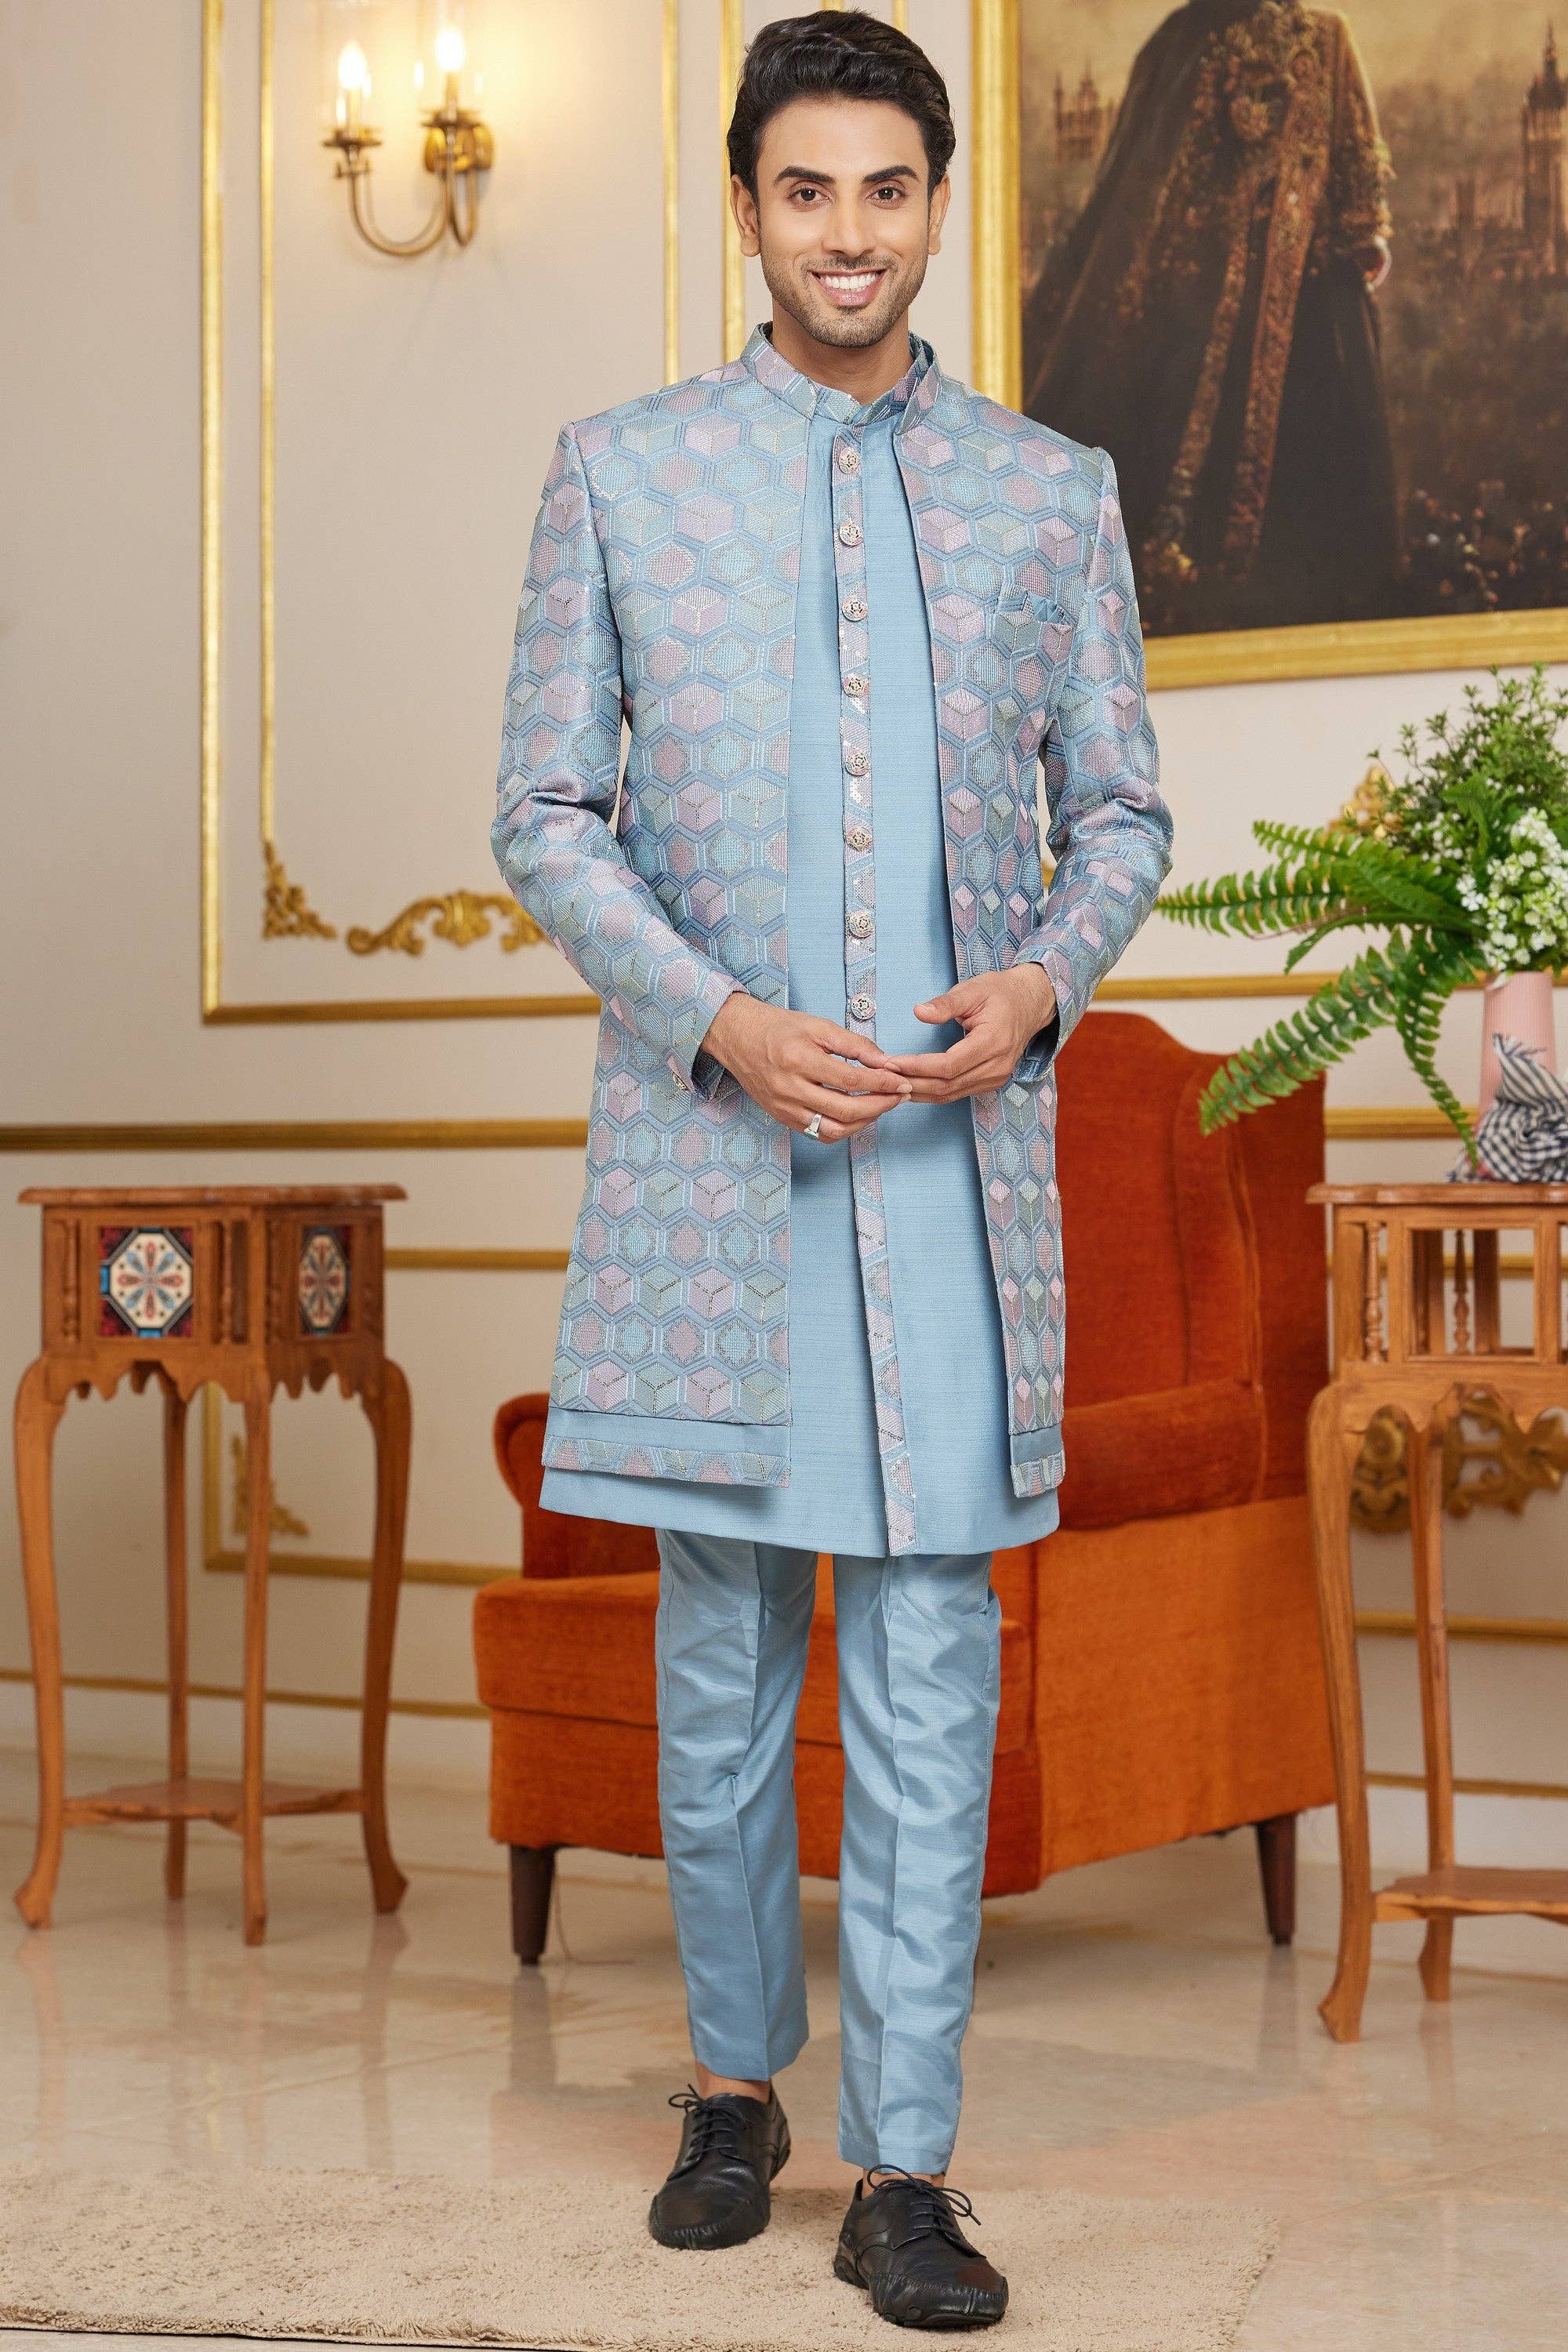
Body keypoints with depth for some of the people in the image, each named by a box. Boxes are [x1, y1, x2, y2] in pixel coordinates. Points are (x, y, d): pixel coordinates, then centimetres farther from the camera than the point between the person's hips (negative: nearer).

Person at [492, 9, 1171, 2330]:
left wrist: (1041, 980, -9)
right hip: (707, 1142, 0)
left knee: (929, 1675, -1)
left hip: (957, 1155, 0)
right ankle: (735, 2084, 27)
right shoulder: (622, 471, 5)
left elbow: (1123, 812, 12)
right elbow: (544, 810, 3)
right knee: (719, 1659, 9)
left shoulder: (1053, 492, 8)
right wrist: (716, 1020, -11)